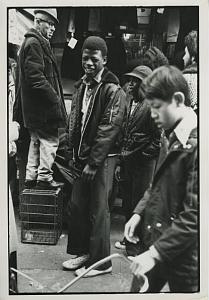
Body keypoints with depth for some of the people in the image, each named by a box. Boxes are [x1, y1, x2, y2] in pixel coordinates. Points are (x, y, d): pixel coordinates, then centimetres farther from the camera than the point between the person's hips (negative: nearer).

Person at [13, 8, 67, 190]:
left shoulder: (37, 43, 21)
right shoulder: (34, 43, -12)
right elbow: (35, 77, -21)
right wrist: (54, 98, -19)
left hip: (33, 107, 11)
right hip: (43, 106, -11)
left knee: (37, 141, 15)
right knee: (50, 140, -4)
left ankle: (31, 178, 22)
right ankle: (44, 177, 3)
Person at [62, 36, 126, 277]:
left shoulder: (113, 91, -10)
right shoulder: (82, 87, 13)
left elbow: (109, 129, -16)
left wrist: (93, 162, -17)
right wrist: (72, 155, 10)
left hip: (102, 158, -7)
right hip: (82, 157, 7)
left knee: (98, 210, 1)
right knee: (76, 205, 13)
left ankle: (100, 262, 17)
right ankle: (81, 251, 31)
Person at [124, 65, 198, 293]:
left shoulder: (196, 144, -22)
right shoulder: (174, 137, 6)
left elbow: (195, 216, -24)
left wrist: (156, 252, -23)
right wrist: (139, 212, 2)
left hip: (182, 256, -8)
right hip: (152, 238, 8)